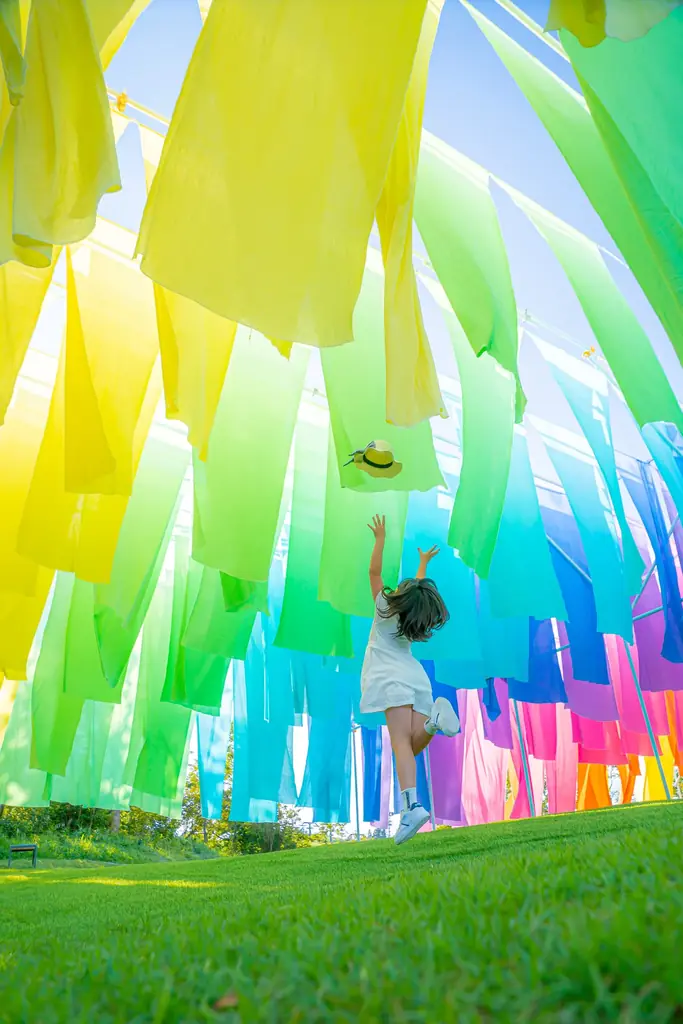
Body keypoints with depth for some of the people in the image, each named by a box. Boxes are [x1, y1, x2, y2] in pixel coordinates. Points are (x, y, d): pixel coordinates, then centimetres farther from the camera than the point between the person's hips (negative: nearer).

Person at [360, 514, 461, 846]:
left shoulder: (385, 607, 0)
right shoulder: (416, 617, 14)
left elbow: (374, 571, 6)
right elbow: (420, 587, 33)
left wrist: (380, 538, 12)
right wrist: (424, 562, 49)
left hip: (392, 678, -5)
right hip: (416, 676, 5)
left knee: (402, 743, -20)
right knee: (413, 745, 1)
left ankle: (412, 806, -37)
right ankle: (434, 718, -29)